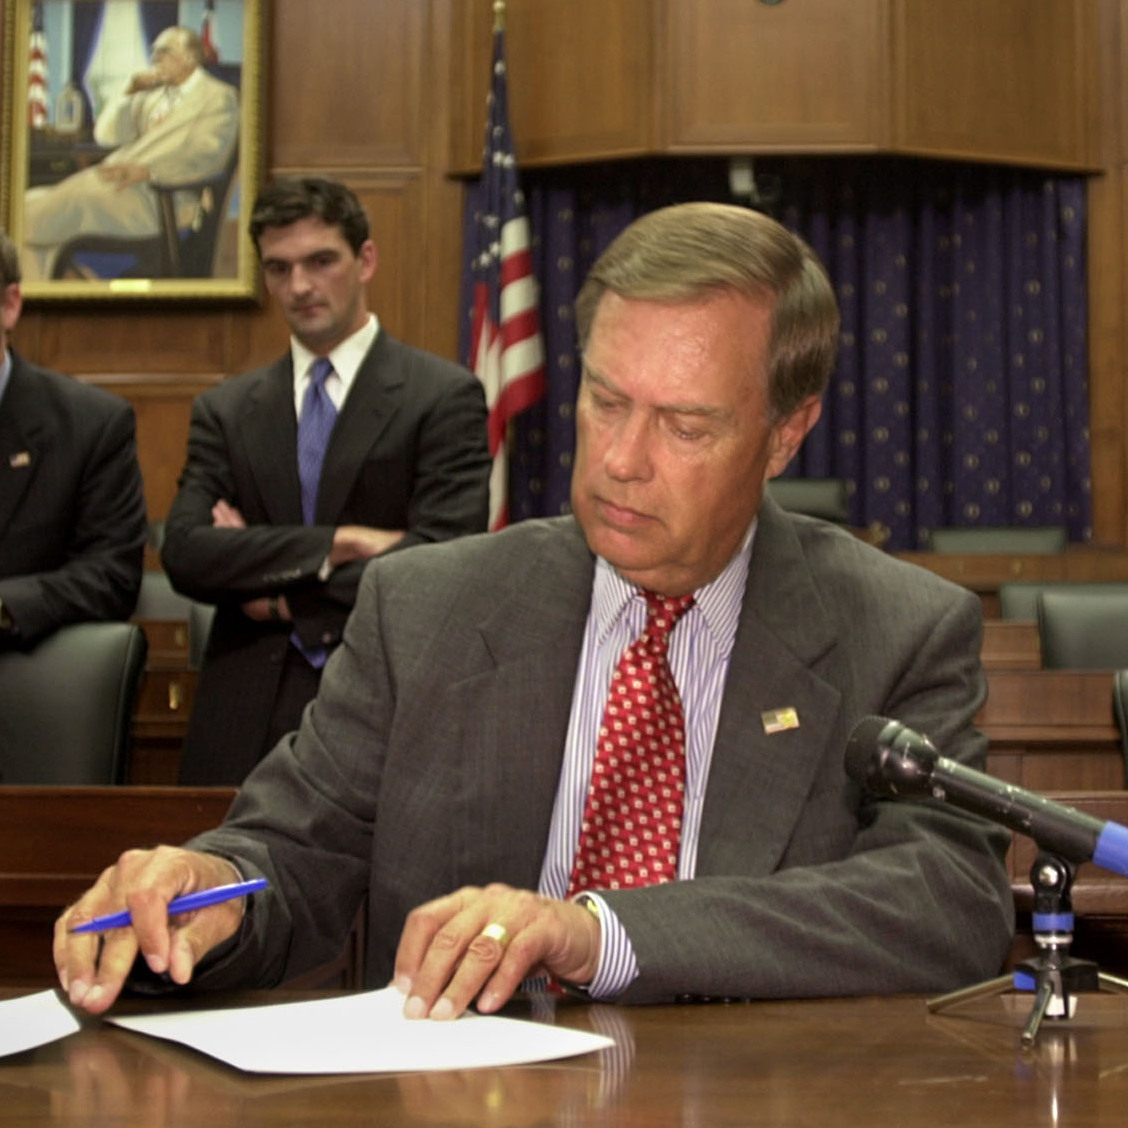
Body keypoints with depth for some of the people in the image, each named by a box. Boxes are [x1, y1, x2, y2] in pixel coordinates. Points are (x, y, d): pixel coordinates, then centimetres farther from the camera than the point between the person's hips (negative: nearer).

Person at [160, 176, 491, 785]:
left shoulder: (447, 397, 0)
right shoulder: (224, 410, 11)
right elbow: (183, 553, -2)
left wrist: (283, 596, -5)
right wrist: (337, 544, -12)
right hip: (244, 728, 3)